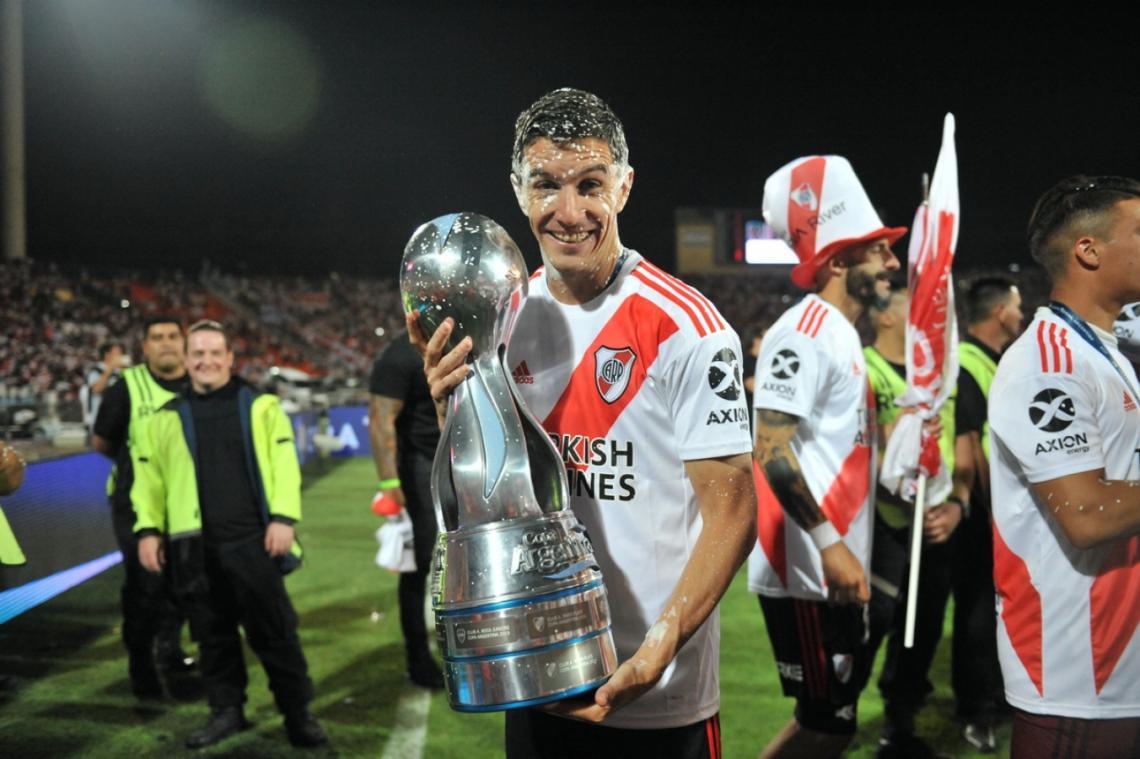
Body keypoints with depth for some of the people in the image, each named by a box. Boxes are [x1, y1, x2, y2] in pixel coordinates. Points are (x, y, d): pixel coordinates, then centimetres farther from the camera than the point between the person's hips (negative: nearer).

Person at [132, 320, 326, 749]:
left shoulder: (261, 406, 6)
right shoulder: (167, 417, 12)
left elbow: (284, 465, -1)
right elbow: (148, 477, 13)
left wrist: (283, 518, -10)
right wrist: (148, 529, 4)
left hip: (253, 541, -2)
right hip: (195, 547, 2)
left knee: (274, 632, 1)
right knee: (213, 634, 9)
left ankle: (298, 713, 11)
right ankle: (226, 710, 23)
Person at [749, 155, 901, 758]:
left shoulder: (842, 335, 15)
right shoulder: (805, 331, -15)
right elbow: (771, 449, -23)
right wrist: (830, 544, -24)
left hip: (833, 570, 10)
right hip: (806, 573, -10)